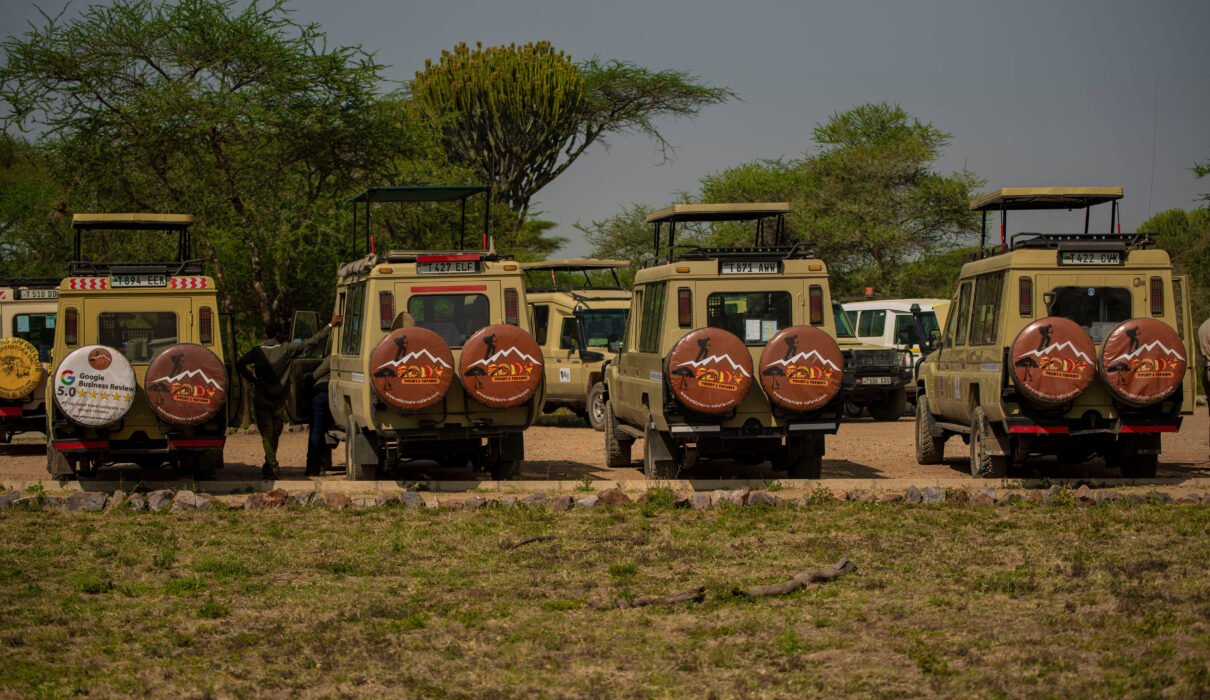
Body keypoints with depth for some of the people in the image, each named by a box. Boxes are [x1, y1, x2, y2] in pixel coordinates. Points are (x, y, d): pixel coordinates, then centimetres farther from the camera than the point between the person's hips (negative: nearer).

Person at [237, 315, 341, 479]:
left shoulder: (257, 351, -5)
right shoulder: (287, 349, -7)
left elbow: (240, 365, -17)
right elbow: (312, 342, -4)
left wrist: (252, 380, -5)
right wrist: (330, 325, 1)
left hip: (260, 398, 0)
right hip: (278, 398, 0)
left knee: (266, 434, 0)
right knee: (275, 434, 13)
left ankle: (272, 466, -15)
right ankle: (269, 466, 21)